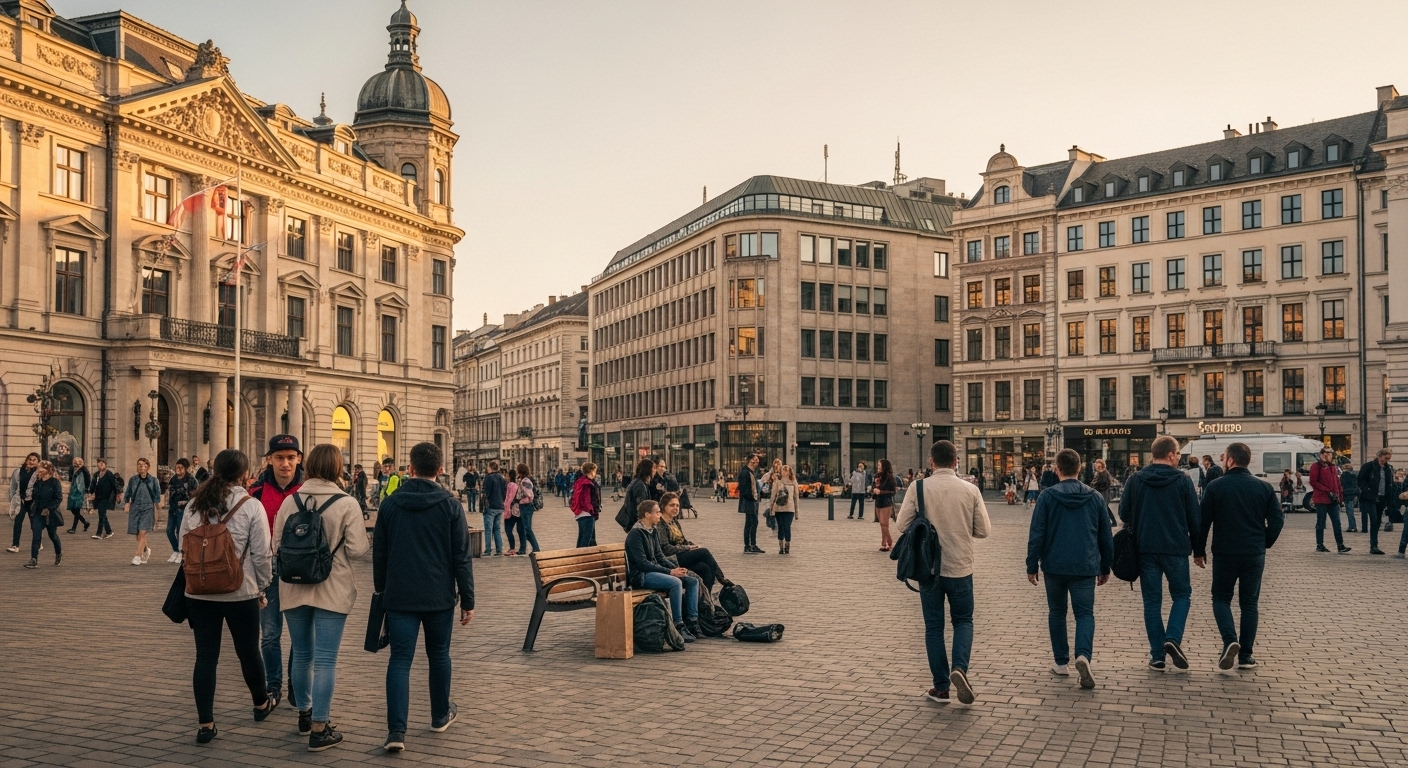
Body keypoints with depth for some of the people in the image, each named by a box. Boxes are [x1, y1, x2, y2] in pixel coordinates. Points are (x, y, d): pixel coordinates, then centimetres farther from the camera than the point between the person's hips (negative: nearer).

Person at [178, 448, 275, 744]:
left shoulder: (194, 504, 1)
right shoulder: (251, 507, -10)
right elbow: (261, 555, -9)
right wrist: (262, 587, 6)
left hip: (199, 593, 3)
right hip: (241, 593, -2)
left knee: (205, 656, 5)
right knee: (248, 652, 15)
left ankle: (206, 724, 5)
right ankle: (261, 704, 36)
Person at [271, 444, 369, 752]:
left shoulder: (289, 501, -1)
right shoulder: (347, 504, -12)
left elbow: (277, 547, 3)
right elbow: (357, 549, -14)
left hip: (294, 590, 4)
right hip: (332, 591, -4)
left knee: (302, 655, 18)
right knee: (325, 660, 0)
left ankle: (305, 715, 34)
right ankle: (319, 729, 2)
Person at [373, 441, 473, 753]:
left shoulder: (390, 504, 0)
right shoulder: (450, 506, -5)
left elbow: (379, 554, 7)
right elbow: (462, 558, -6)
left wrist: (381, 590, 20)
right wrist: (468, 600, 1)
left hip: (399, 597, 1)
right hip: (439, 596, 0)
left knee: (399, 660, -1)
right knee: (439, 655, 17)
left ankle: (396, 731, -11)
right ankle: (441, 716, 31)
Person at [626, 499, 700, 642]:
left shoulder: (652, 531, 14)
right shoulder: (635, 534, -14)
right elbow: (642, 563, -20)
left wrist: (676, 568, -3)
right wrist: (669, 571, -22)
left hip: (654, 571, 9)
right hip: (641, 576, -9)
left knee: (693, 581, -2)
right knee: (675, 582, -32)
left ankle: (692, 622, -3)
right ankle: (679, 626, -25)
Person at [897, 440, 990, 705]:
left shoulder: (919, 488, -9)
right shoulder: (970, 490, -6)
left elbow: (903, 524, -8)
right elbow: (983, 530, -3)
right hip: (960, 567, 0)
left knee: (934, 626, 12)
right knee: (963, 620, 18)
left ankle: (941, 687, 14)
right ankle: (959, 667, -5)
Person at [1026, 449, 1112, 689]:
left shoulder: (1047, 497, -6)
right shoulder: (1096, 498, 3)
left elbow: (1036, 534, -7)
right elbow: (1106, 536, 9)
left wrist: (1032, 565, 1)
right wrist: (1106, 567, 18)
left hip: (1054, 566, -1)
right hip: (1086, 568, 1)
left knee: (1057, 612, 15)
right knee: (1085, 613, 5)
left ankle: (1061, 662, 19)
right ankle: (1083, 654, -19)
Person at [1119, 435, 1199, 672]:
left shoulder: (1135, 480, 0)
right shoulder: (1183, 481, -5)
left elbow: (1124, 514, 3)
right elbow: (1194, 518, -2)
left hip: (1145, 548, 2)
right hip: (1176, 548, -2)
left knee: (1152, 601, 8)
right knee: (1182, 594, 16)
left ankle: (1157, 656, 7)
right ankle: (1173, 638, -5)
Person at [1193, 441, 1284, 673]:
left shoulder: (1215, 486, -7)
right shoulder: (1263, 487, 1)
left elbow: (1203, 521, -6)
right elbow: (1277, 518, 0)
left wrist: (1199, 551, 4)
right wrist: (1265, 542, 14)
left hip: (1224, 553, -2)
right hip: (1255, 554, 2)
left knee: (1221, 598, 11)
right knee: (1249, 603, 11)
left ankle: (1230, 640, -12)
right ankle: (1245, 656, 10)